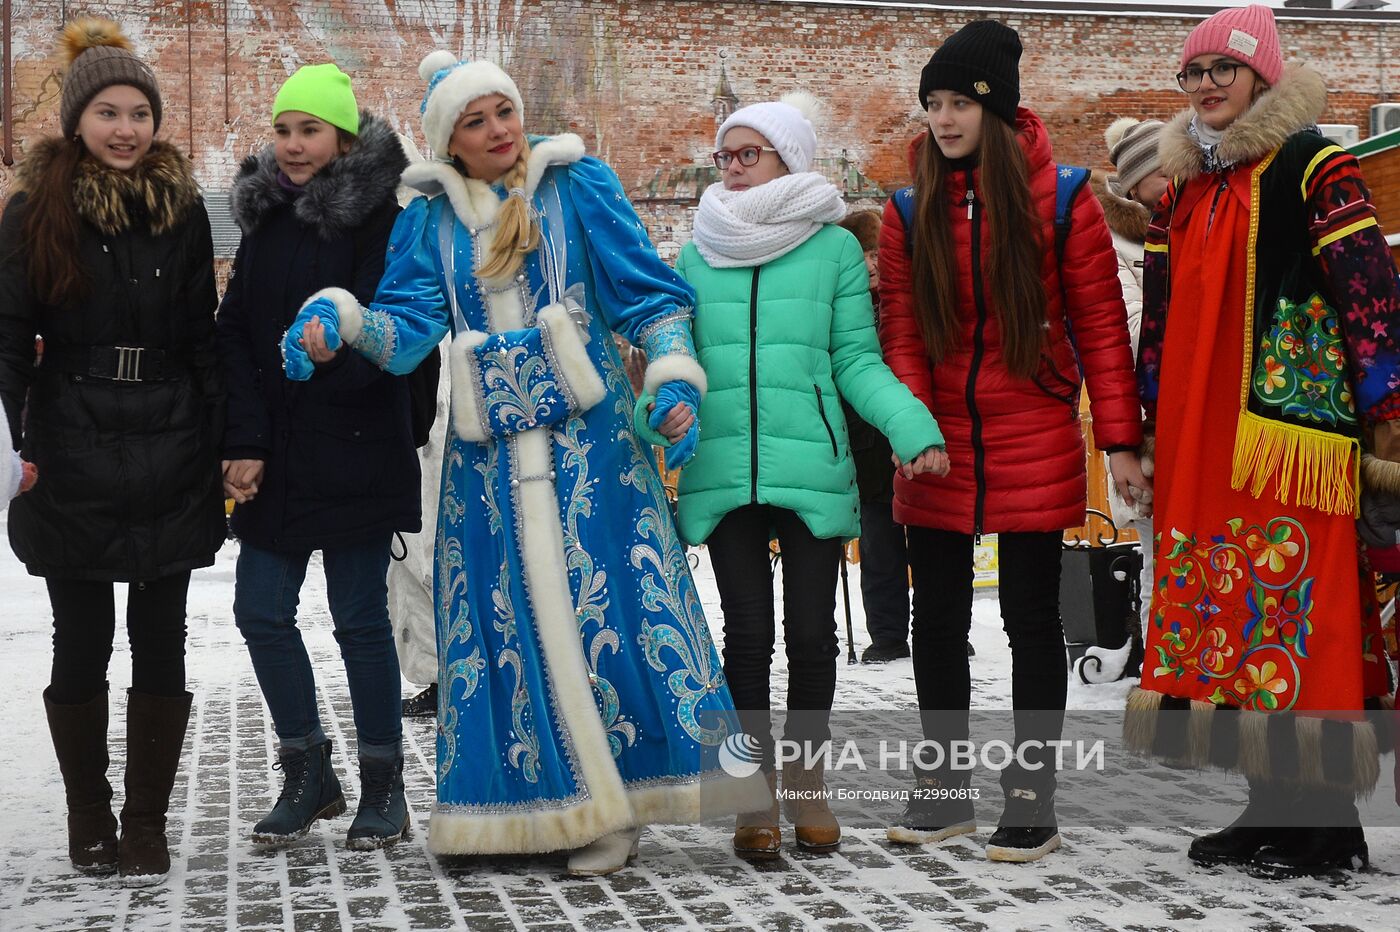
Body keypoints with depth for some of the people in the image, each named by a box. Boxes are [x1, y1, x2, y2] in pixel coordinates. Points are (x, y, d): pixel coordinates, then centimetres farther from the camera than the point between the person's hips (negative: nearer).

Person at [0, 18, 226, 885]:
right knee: (82, 641, 6)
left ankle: (148, 822, 15)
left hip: (171, 460, 2)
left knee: (161, 641, 4)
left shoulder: (183, 209, 5)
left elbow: (202, 336, 8)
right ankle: (89, 815, 22)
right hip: (73, 463, -1)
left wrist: (228, 446, 2)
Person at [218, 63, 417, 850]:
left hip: (355, 455, -6)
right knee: (261, 610, 5)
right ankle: (309, 775, 21)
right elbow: (235, 332, 6)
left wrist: (336, 350, -31)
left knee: (360, 617, 0)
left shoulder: (379, 219, -5)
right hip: (276, 456, 6)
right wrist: (245, 443, -3)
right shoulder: (265, 215, 11)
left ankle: (384, 788, 14)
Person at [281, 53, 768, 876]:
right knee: (507, 616, 1)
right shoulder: (429, 222, 11)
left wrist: (675, 375, -10)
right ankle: (544, 799, 9)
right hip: (489, 446, 3)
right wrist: (337, 317, -15)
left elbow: (648, 291, 3)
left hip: (587, 432, -2)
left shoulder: (578, 187, 5)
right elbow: (409, 327, 3)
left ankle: (621, 797, 2)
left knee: (604, 601, -6)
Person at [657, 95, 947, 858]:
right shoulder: (697, 255, 11)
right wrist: (646, 417, -8)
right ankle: (754, 791, 16)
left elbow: (856, 362, 3)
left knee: (811, 631, 3)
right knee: (748, 634, 3)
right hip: (723, 472, 1)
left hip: (812, 470, -1)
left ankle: (806, 782, 22)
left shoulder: (834, 248, 4)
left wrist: (911, 424, -13)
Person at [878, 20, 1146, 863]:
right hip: (937, 448, 3)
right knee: (937, 618, 9)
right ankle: (944, 787, 23)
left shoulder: (1062, 201, -4)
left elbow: (1100, 326, -4)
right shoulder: (911, 210, 4)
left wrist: (1121, 441, -7)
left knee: (1032, 619, 5)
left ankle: (1032, 800, 14)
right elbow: (902, 332, 1)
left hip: (1034, 446, -3)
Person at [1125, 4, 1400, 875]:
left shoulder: (1311, 164, -3)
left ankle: (1326, 820, 2)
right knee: (1235, 607, 8)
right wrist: (1151, 424, 19)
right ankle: (1272, 805, 16)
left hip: (1289, 422, -7)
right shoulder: (1184, 184, 18)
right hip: (1200, 435, 7)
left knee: (1295, 605, -7)